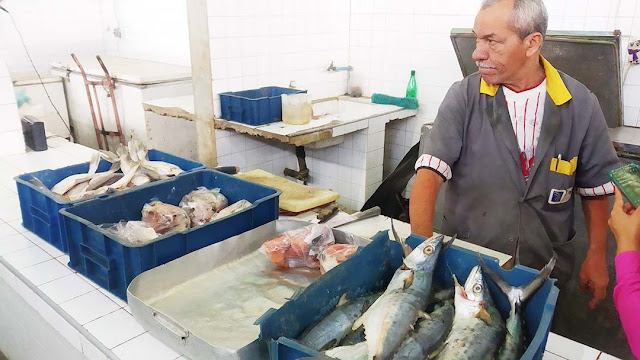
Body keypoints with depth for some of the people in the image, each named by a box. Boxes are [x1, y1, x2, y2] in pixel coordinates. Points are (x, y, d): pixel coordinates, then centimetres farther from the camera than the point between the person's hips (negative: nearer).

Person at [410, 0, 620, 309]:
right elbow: (429, 175, -21)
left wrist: (597, 256, 3)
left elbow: (595, 186, 4)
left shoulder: (581, 104, -6)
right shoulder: (464, 98, -12)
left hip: (546, 269, 2)